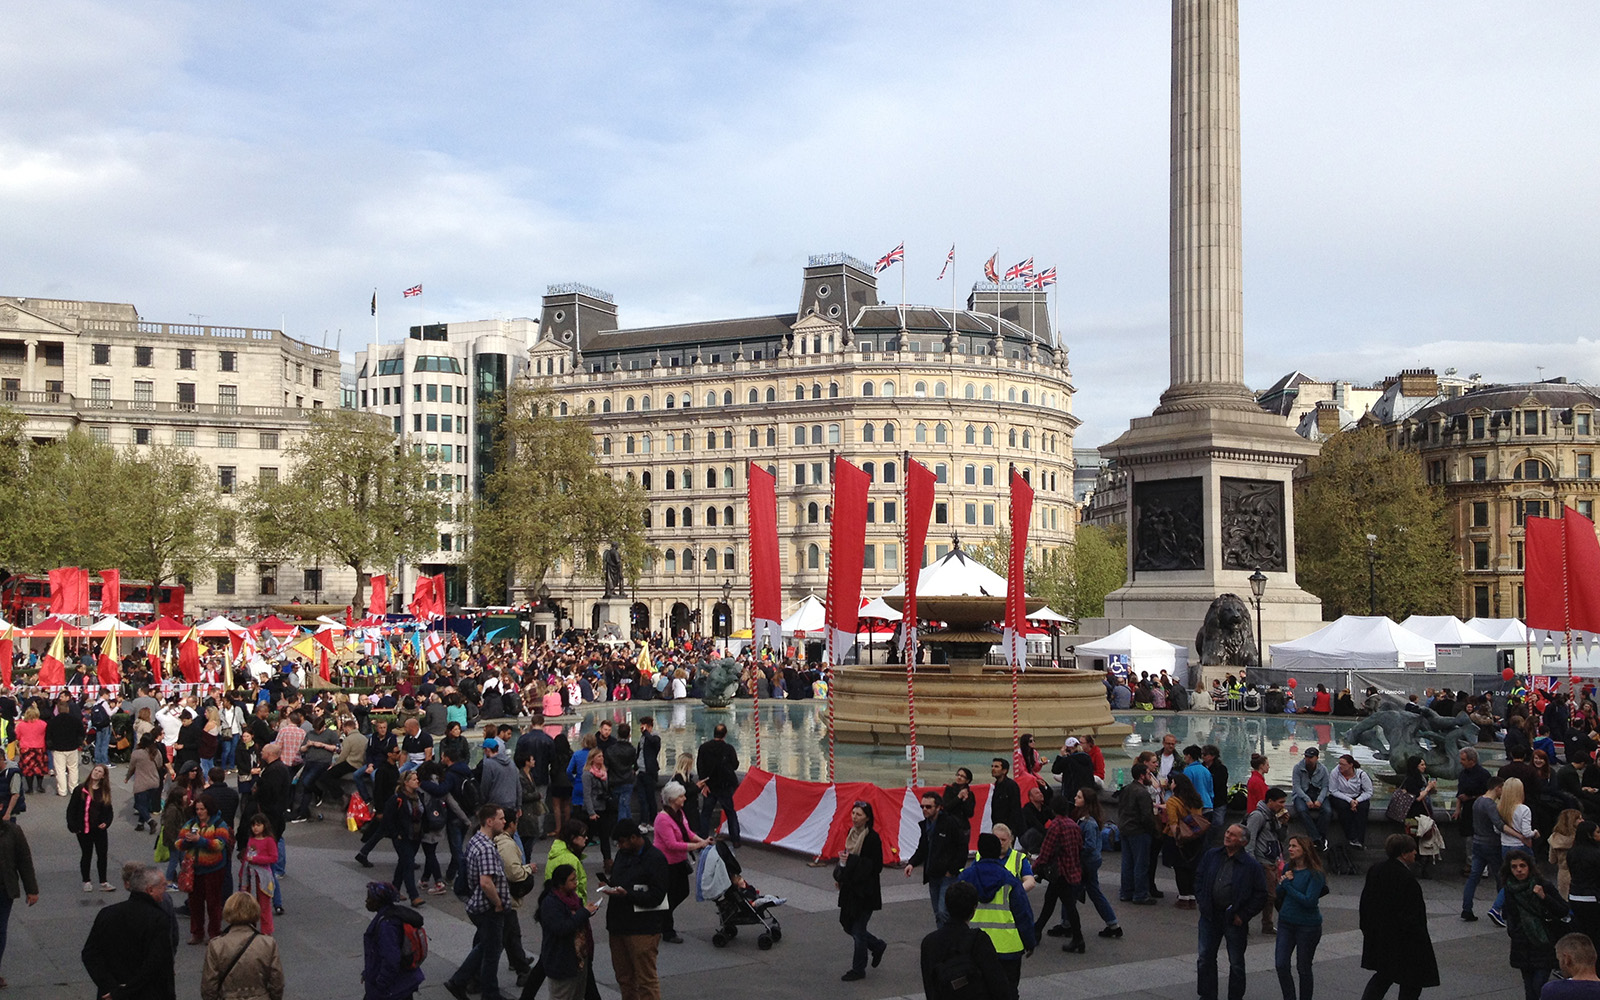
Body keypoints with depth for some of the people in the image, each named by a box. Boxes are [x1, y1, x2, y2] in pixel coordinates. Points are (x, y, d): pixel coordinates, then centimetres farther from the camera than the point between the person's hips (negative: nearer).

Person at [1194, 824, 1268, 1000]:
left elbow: (1260, 894, -6)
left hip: (1234, 919, -4)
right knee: (1205, 958, 10)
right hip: (1210, 916, 4)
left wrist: (1244, 915, -9)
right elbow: (1199, 878, 13)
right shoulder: (1211, 855, 2)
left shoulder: (1250, 865, -10)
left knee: (1236, 963, 9)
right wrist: (1201, 902, 3)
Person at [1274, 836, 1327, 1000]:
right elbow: (1279, 893, 11)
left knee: (1303, 968, 7)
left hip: (1308, 925, -5)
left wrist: (1287, 885, -18)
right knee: (1281, 965, -2)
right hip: (1286, 922, 5)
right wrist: (1283, 882, -10)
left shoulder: (1315, 874, -15)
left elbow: (1309, 901, -22)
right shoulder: (1288, 868, 4)